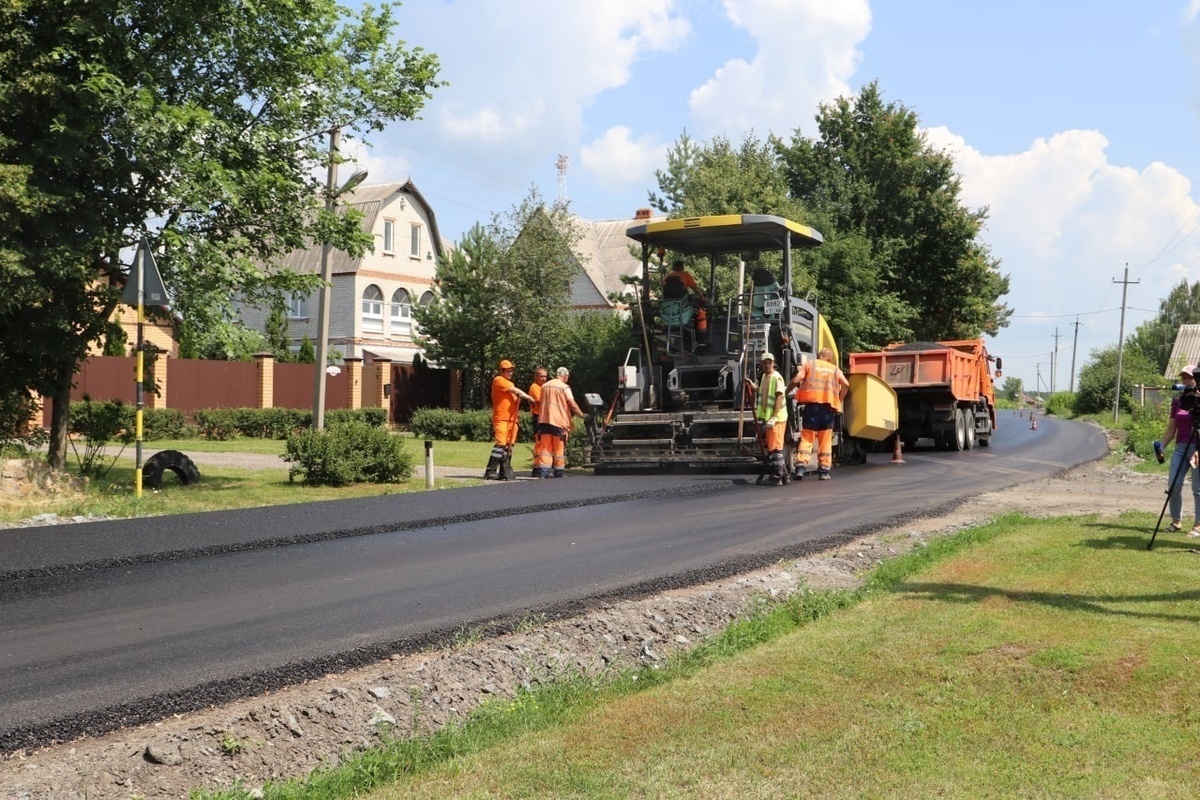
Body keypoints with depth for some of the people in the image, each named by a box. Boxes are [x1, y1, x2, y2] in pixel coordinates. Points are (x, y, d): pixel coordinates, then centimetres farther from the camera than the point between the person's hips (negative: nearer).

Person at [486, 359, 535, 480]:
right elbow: (514, 390, -11)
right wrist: (528, 397, -8)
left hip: (511, 419, 8)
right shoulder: (498, 380, -2)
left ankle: (505, 472, 9)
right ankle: (490, 472, -13)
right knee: (500, 444, -14)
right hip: (501, 419, -8)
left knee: (509, 446, 5)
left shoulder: (510, 383, 25)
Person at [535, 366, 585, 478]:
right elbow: (572, 404, -10)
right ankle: (559, 472, 7)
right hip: (559, 420, -5)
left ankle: (543, 471, -7)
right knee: (559, 448, 3)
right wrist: (582, 415, -3)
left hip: (544, 420, 5)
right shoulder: (564, 387, -5)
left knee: (545, 447, 3)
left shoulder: (545, 386, 14)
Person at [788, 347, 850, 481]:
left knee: (806, 438, -1)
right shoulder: (835, 369, 18)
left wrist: (787, 389, 13)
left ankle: (801, 467, -14)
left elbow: (796, 380, -2)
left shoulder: (809, 364, 13)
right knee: (825, 440, 8)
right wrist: (839, 400, 11)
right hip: (828, 406, 1)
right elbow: (845, 384, 2)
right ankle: (824, 471, 8)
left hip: (812, 405, -1)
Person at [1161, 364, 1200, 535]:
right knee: (1173, 485, -2)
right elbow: (1171, 429, 14)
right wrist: (1161, 447, 3)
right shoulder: (1177, 400, 11)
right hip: (1180, 447, 4)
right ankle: (1176, 521, 11)